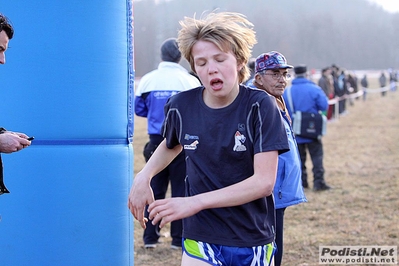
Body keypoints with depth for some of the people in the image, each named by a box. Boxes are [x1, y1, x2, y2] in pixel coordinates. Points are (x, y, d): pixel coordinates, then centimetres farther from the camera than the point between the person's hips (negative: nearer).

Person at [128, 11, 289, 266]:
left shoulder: (260, 106, -13)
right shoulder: (181, 106, -5)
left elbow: (264, 181, -20)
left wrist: (196, 202, -26)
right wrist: (143, 177, 0)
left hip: (254, 243, -1)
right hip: (201, 242, 1)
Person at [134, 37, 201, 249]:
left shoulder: (148, 80, -1)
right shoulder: (189, 81, -7)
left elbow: (139, 109, 7)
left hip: (156, 141, 2)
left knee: (155, 188, 10)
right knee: (181, 189, 5)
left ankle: (150, 237, 11)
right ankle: (178, 238, 6)